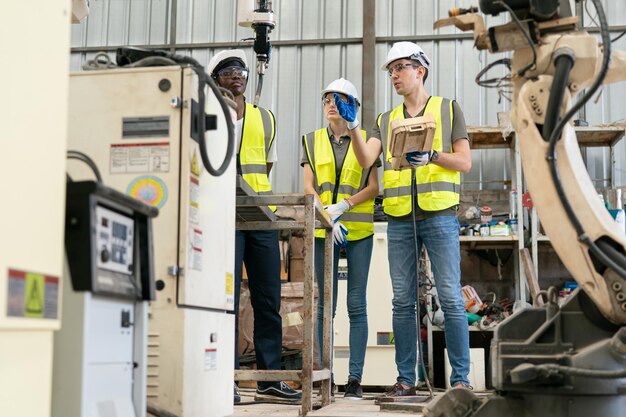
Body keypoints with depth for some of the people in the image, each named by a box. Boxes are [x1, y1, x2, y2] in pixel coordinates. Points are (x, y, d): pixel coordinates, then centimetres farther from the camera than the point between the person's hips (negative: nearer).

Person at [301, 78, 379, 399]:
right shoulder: (313, 141, 9)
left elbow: (373, 187, 0)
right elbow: (309, 187, 2)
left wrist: (342, 207, -15)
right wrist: (327, 217, -13)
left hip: (359, 229, -1)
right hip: (323, 230, 1)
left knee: (356, 304, -3)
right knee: (325, 303, 0)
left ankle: (355, 378, 0)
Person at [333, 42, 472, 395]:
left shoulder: (448, 109, 9)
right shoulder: (386, 121, 17)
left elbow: (465, 162, 3)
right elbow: (366, 159, 2)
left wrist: (431, 156, -14)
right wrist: (353, 125, -11)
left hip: (439, 216, -3)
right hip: (400, 219, 3)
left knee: (451, 297, -6)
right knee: (403, 301, 4)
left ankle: (461, 377, 1)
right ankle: (406, 378, 10)